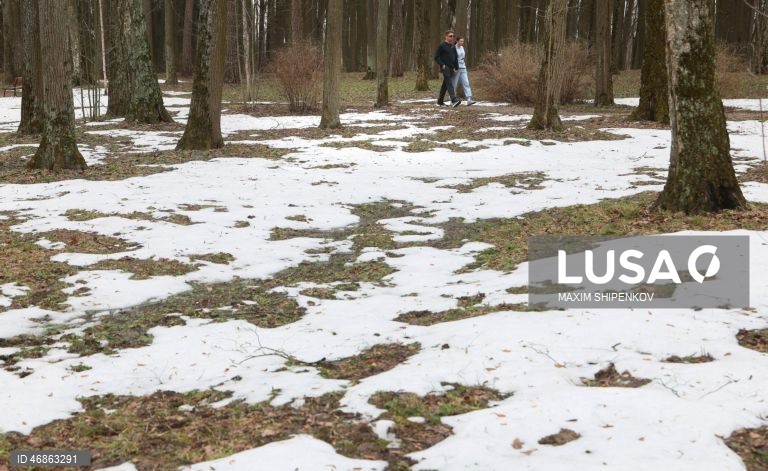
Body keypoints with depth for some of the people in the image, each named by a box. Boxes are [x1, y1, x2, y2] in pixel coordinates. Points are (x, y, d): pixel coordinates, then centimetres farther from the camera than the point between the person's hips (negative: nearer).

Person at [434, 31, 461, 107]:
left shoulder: (453, 47, 14)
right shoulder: (441, 46, -6)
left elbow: (455, 58, 20)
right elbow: (436, 57, -7)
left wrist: (456, 68, 11)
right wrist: (442, 65, -15)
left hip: (451, 68, 7)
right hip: (445, 68, -7)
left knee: (445, 84, 13)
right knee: (449, 83, -18)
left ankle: (440, 100, 23)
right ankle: (454, 100, -31)